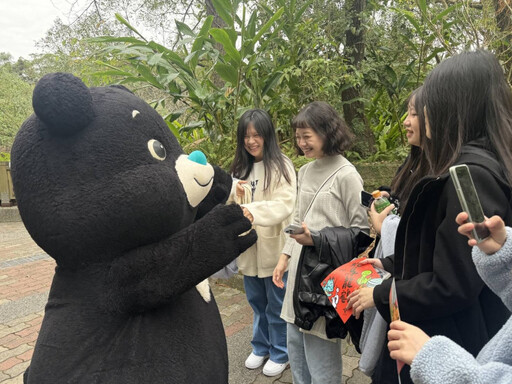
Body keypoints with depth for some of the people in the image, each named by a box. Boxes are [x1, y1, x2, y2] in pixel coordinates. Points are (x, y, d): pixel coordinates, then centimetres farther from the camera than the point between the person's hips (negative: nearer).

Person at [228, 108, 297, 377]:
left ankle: (280, 353, 33)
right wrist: (237, 194, -12)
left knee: (277, 305, 12)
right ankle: (261, 347, 42)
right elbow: (232, 205, 10)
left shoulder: (281, 166, -12)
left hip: (274, 248, -6)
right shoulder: (240, 167, 9)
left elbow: (285, 204, -23)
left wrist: (254, 211, -37)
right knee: (257, 302, 22)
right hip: (248, 247, 6)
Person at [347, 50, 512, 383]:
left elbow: (451, 285, -26)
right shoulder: (480, 164, 5)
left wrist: (381, 295, -13)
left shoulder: (471, 174, -26)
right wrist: (389, 265, 14)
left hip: (450, 350, -9)